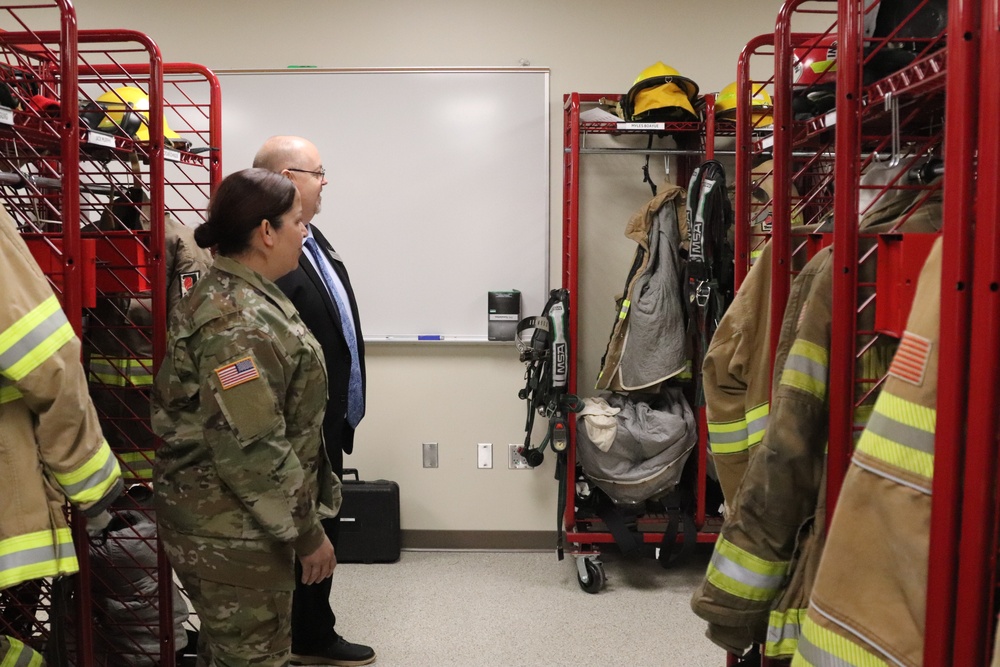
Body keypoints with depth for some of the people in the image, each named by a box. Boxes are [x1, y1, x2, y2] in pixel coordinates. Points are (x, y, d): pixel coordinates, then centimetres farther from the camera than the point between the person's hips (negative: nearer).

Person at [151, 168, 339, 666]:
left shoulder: (242, 294, 8)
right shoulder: (236, 321, -24)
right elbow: (251, 449, -27)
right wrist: (306, 532, -17)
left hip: (235, 520, 10)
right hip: (231, 531, -10)